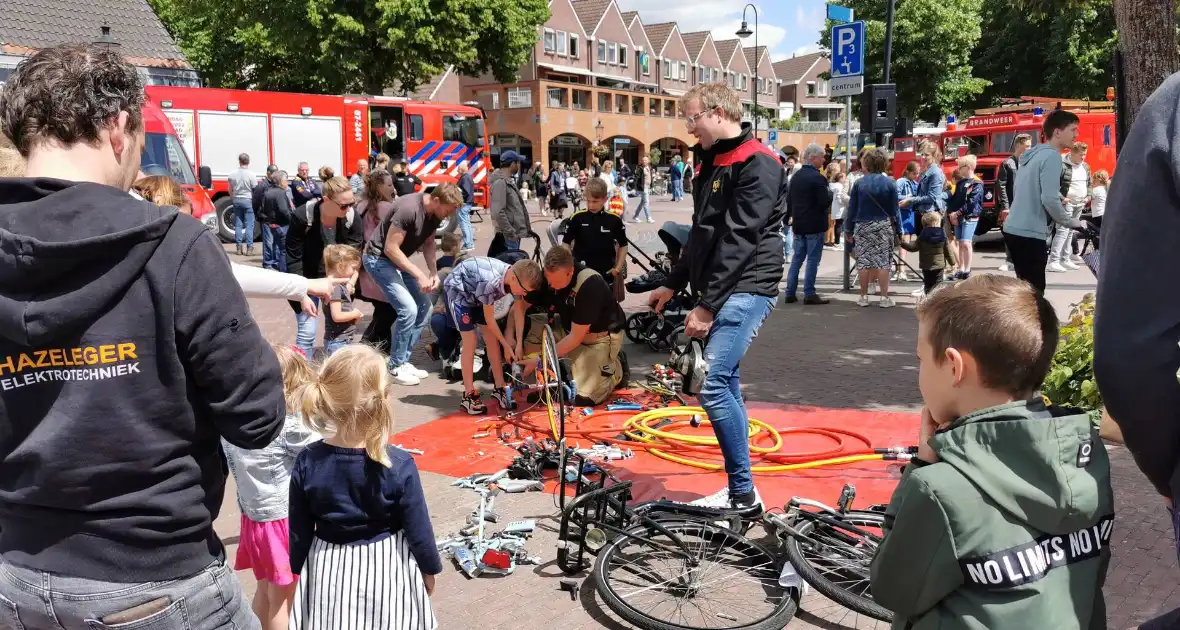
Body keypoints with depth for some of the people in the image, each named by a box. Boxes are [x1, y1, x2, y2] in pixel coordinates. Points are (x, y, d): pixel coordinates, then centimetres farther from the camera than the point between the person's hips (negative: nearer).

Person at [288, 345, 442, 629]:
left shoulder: (307, 462, -14)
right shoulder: (399, 465, -22)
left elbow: (299, 531, -4)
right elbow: (418, 530, -12)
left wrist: (298, 569, 13)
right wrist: (429, 570, 5)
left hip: (327, 570, 2)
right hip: (387, 570, -2)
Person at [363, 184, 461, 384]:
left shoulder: (435, 213, -5)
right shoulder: (408, 209, -30)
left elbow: (428, 243, 8)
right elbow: (390, 248, -28)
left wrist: (433, 272, -7)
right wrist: (419, 275, -26)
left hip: (399, 259, 9)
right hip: (379, 258, -9)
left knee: (424, 307, 4)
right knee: (408, 309, -17)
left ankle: (404, 360, 14)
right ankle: (396, 366, -2)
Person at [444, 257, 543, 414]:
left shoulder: (516, 277, -21)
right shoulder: (490, 282, -41)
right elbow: (489, 318, -26)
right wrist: (506, 345, -17)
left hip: (475, 293, 7)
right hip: (457, 291, -7)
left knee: (492, 339, 2)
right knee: (470, 342, -13)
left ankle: (499, 389, 12)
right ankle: (469, 395, -6)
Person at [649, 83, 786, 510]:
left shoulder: (758, 165, -13)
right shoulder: (714, 161, 18)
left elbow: (739, 240, -20)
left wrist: (707, 304, -21)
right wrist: (674, 283, 21)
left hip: (745, 290, -9)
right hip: (720, 291, 10)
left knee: (713, 386, -16)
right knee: (725, 385, 9)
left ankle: (744, 494, -6)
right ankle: (736, 490, 17)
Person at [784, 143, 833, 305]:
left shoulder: (796, 176, 7)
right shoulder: (818, 177, -16)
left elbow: (789, 200, 13)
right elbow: (825, 202, -19)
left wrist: (789, 216, 25)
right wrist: (830, 193, 0)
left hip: (798, 224, 7)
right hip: (814, 225, -7)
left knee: (797, 258, 12)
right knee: (813, 260, -1)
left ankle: (790, 293, 13)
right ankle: (809, 294, 1)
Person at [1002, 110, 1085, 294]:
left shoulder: (1034, 154, 17)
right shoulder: (1051, 156, -11)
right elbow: (1049, 199, -19)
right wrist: (1072, 222, -5)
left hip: (1014, 229, 10)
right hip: (1029, 234, -10)